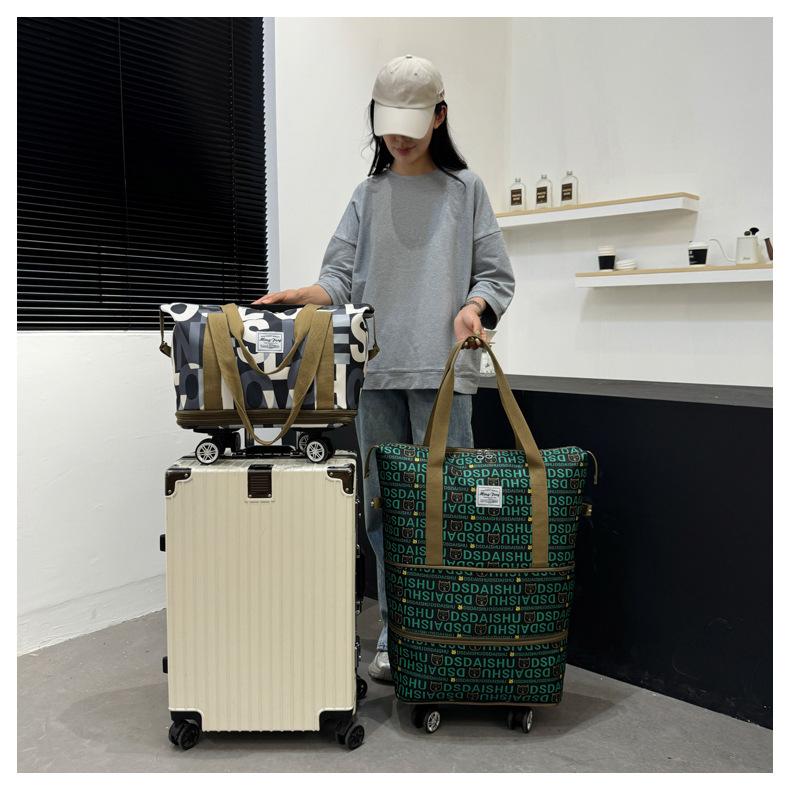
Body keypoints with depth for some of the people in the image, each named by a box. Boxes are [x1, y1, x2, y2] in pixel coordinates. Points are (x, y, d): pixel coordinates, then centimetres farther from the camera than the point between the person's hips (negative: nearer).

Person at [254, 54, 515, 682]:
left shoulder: (465, 188, 10)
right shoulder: (368, 196, 17)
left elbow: (496, 274, 7)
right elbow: (342, 276, 8)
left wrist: (475, 307, -14)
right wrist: (300, 294, -12)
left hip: (443, 370, -3)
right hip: (376, 371, 3)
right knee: (383, 507, 6)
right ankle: (395, 636, 18)